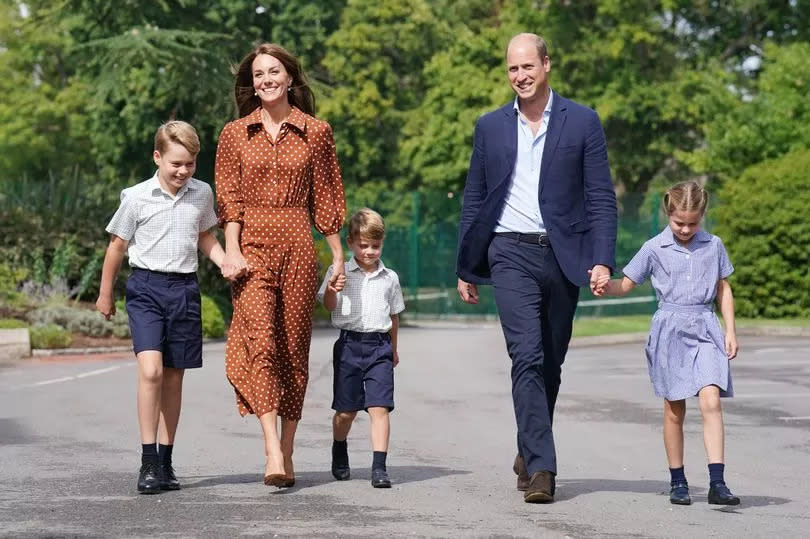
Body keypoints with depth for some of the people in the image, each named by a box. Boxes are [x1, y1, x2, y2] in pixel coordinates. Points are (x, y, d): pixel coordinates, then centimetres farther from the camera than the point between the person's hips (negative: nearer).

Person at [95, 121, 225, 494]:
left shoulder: (202, 194, 5)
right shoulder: (137, 197, -5)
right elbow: (117, 245, 4)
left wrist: (228, 263, 2)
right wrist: (105, 294, 11)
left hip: (184, 288, 4)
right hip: (146, 286, -4)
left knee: (174, 378, 8)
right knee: (150, 370, -19)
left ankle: (165, 462, 17)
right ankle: (148, 462, -14)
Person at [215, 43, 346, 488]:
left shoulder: (316, 132, 8)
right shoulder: (235, 134, 9)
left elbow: (326, 198, 10)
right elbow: (228, 198, 4)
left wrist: (338, 255, 9)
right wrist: (232, 250, -8)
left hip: (298, 247, 1)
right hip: (253, 246, -1)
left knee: (294, 348, 3)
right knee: (260, 341, -16)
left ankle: (287, 453, 11)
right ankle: (272, 451, -24)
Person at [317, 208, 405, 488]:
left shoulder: (390, 278, 9)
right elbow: (329, 306, -5)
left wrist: (393, 349, 25)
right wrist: (332, 291, -27)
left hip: (379, 346, 1)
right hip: (349, 344, -1)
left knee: (379, 407, -11)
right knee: (346, 411, 8)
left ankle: (379, 467, -13)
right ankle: (339, 456, 33)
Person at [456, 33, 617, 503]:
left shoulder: (583, 122, 4)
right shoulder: (491, 126, 10)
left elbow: (601, 198, 1)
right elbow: (475, 201, 13)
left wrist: (602, 260, -10)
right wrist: (466, 268, 12)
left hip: (563, 255, 1)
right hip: (512, 255, 0)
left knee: (550, 364, 9)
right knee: (528, 358, -14)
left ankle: (530, 454, 27)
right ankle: (541, 466, -18)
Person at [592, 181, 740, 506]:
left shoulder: (713, 246, 7)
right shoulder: (655, 249, 2)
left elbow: (723, 290, 14)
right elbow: (626, 284, 6)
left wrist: (730, 330, 9)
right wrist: (606, 286, -15)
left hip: (705, 329, 0)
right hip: (669, 330, 0)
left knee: (711, 400, -16)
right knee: (674, 410, 5)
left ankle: (717, 483, -18)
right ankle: (677, 481, 18)